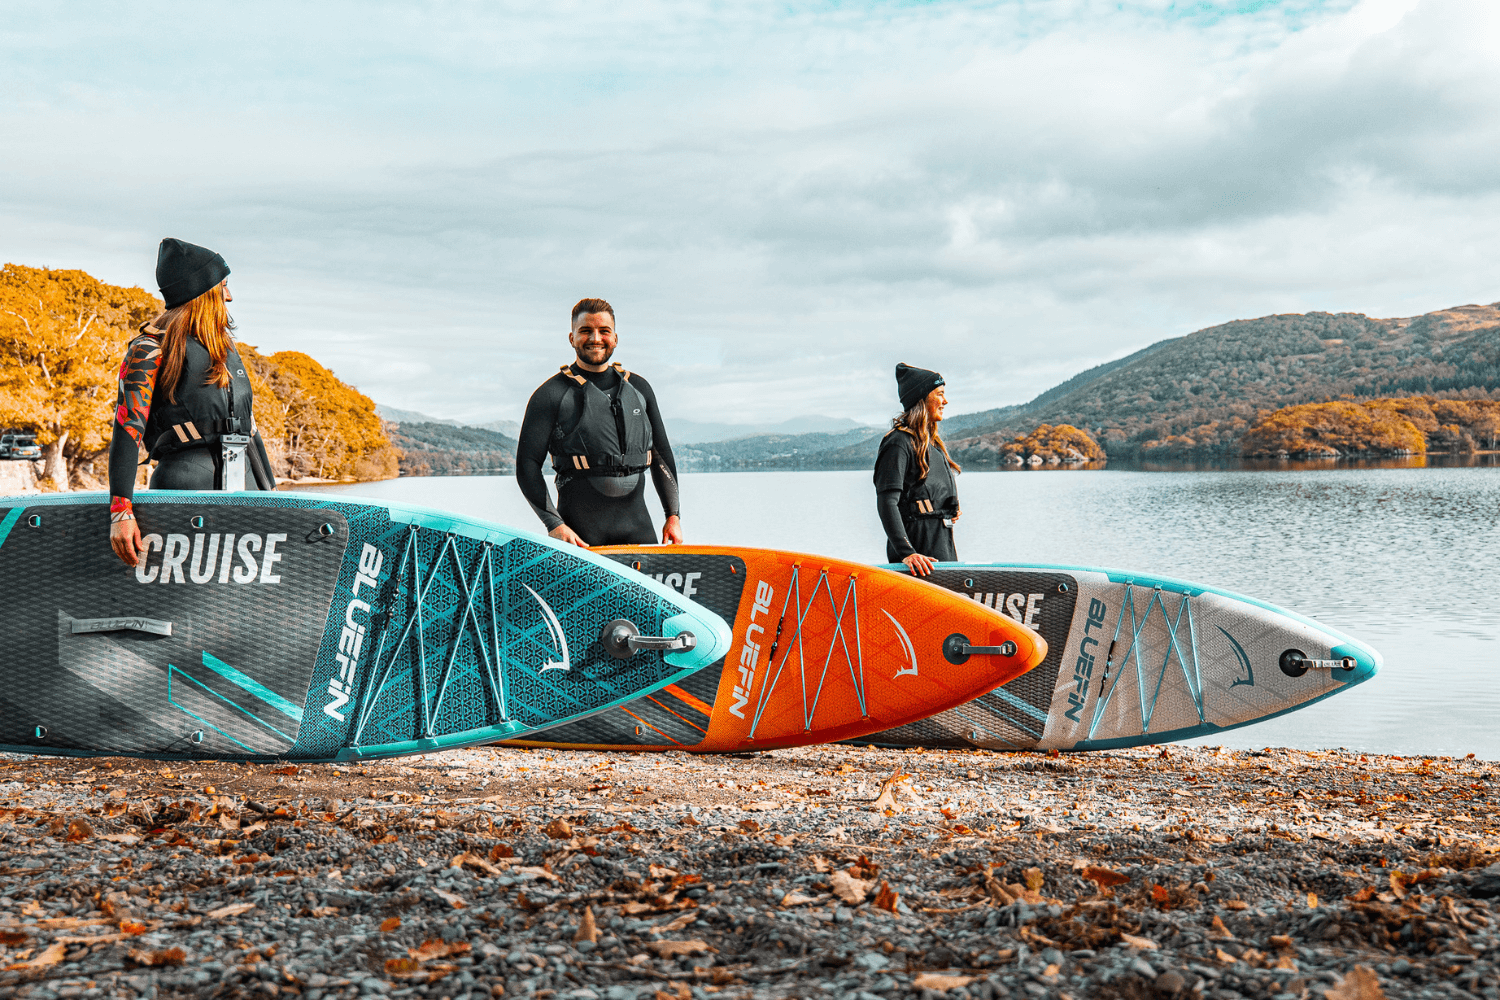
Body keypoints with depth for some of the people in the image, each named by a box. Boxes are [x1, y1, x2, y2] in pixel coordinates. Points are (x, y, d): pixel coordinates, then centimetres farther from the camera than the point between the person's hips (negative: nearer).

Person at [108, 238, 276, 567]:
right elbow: (128, 429, -8)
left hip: (243, 485, 6)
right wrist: (120, 509, -18)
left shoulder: (225, 347, 23)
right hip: (185, 483, -6)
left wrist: (269, 490, 25)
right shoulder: (151, 348, 1)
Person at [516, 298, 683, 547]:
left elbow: (661, 456, 19)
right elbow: (527, 465, -4)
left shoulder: (639, 388, 14)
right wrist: (554, 524, -15)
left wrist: (673, 515, 10)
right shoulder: (552, 394, 0)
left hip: (637, 525, 4)